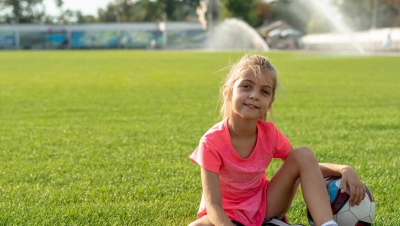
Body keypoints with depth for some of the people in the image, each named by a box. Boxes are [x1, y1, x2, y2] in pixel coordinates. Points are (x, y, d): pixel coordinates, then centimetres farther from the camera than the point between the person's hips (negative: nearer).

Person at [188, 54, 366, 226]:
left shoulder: (269, 134, -11)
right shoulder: (212, 142, -24)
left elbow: (309, 167, 0)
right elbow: (213, 206, -26)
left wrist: (344, 170, -21)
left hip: (264, 209, 4)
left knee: (304, 154, -14)